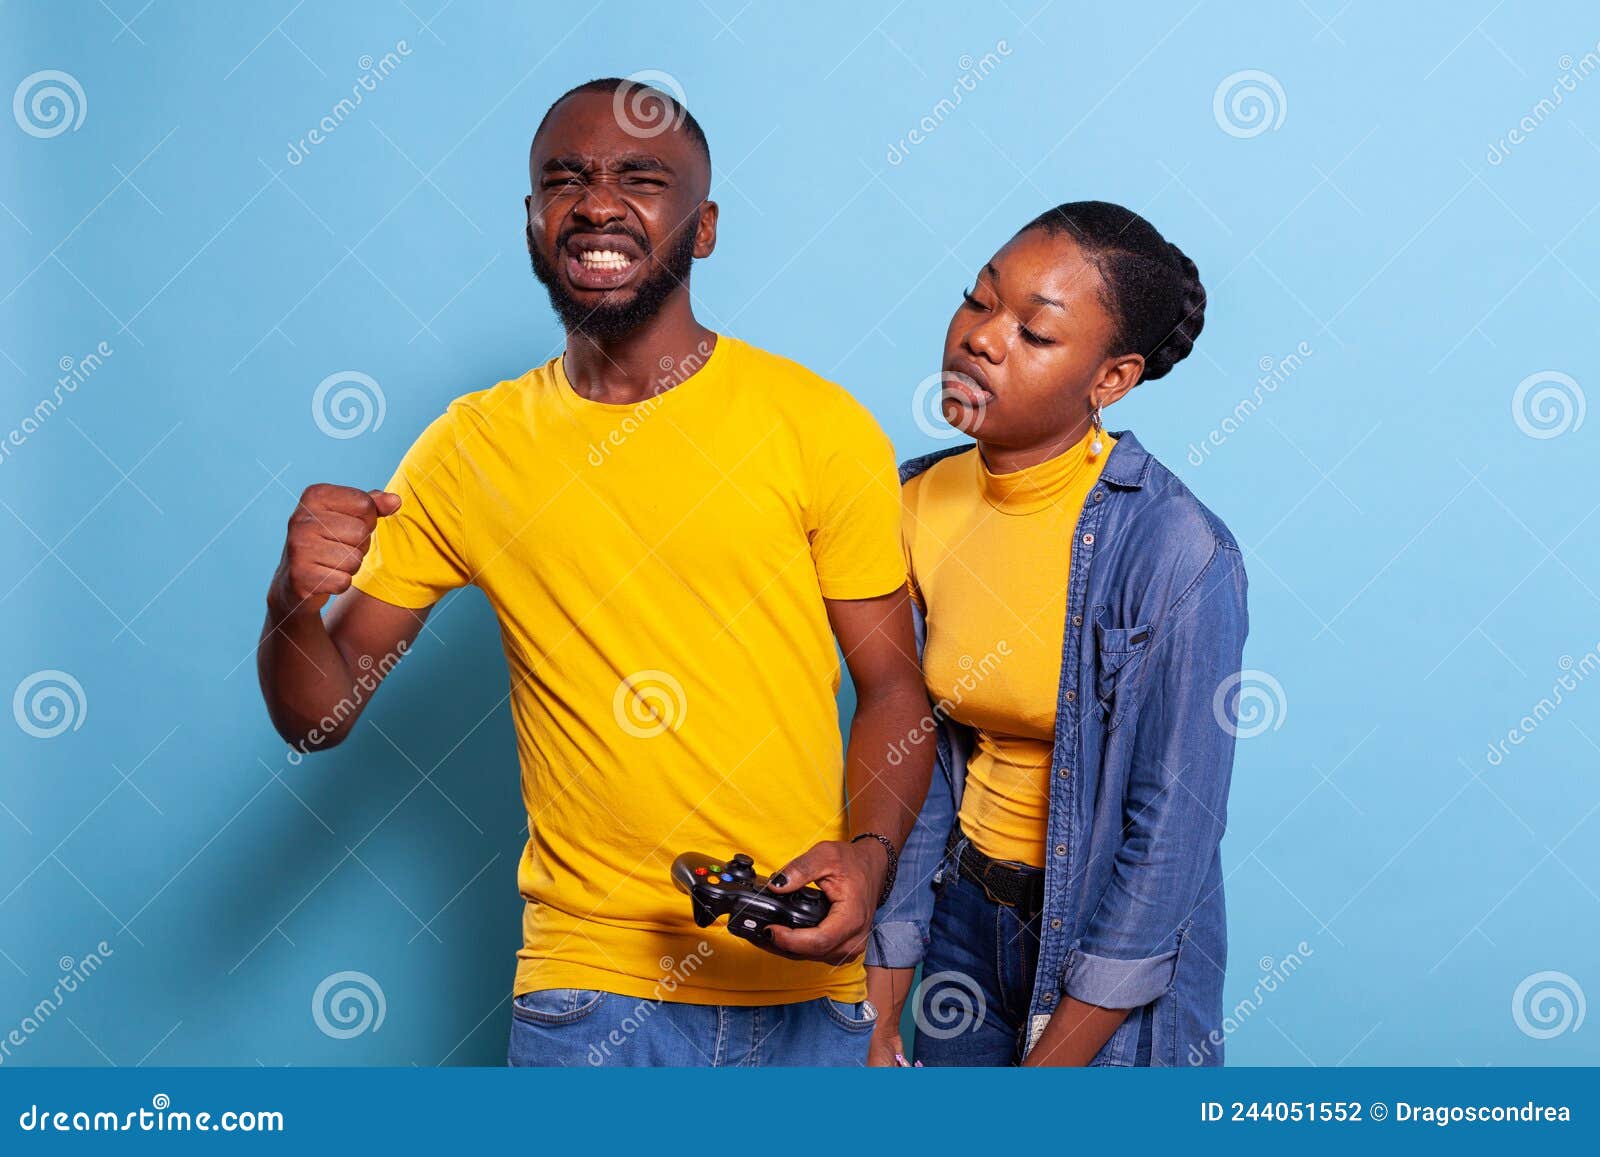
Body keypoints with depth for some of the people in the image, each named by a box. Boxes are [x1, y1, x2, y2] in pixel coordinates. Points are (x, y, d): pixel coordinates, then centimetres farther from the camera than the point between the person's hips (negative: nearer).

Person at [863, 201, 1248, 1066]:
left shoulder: (1176, 553, -22)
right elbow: (914, 766, -1)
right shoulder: (921, 504, -5)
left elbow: (1173, 825, -19)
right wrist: (880, 1012, -3)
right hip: (966, 909, 5)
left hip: (1113, 930, -5)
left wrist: (1052, 1063, -15)